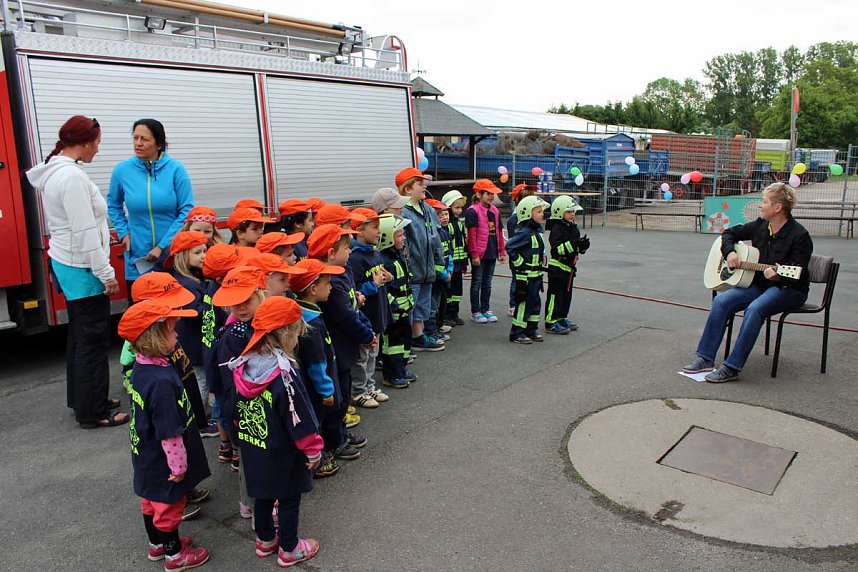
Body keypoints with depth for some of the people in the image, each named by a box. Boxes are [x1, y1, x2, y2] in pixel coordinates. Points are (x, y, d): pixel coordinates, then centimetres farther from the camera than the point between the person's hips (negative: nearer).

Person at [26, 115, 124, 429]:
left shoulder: (53, 172, 11)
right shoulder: (71, 176, -20)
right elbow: (85, 232, -23)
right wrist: (106, 274, -18)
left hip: (65, 263, 10)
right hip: (82, 270, -10)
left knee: (80, 335, 19)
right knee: (94, 340, -1)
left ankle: (81, 399, 32)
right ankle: (92, 412, 9)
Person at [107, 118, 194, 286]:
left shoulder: (175, 169, -8)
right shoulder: (122, 170, -1)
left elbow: (187, 211, -8)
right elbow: (113, 205, 17)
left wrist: (163, 246, -11)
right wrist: (124, 232, 3)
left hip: (172, 254, -2)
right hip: (138, 256, 2)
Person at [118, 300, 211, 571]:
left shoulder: (140, 369, -5)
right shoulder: (162, 381, -34)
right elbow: (169, 433, -29)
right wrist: (178, 467, -17)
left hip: (146, 457, 9)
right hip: (163, 464, -9)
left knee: (152, 502, 26)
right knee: (169, 507, 13)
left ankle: (157, 543, 48)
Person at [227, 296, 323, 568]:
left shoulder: (242, 367, -7)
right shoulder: (284, 374, -27)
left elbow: (236, 409, 6)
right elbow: (301, 417, -21)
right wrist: (313, 450, -9)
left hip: (252, 448, 7)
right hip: (282, 453, -6)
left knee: (263, 494, 23)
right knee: (289, 499, 12)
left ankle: (265, 540, 41)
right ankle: (289, 549, 28)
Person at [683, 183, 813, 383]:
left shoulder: (799, 236, -15)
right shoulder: (760, 226, 4)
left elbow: (796, 277, -19)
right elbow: (729, 233, 18)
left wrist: (778, 277, -40)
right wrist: (729, 252, -2)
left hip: (790, 290, -6)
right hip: (759, 284, 6)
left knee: (755, 309, -35)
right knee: (721, 301, -18)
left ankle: (732, 367, -32)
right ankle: (705, 358, -16)